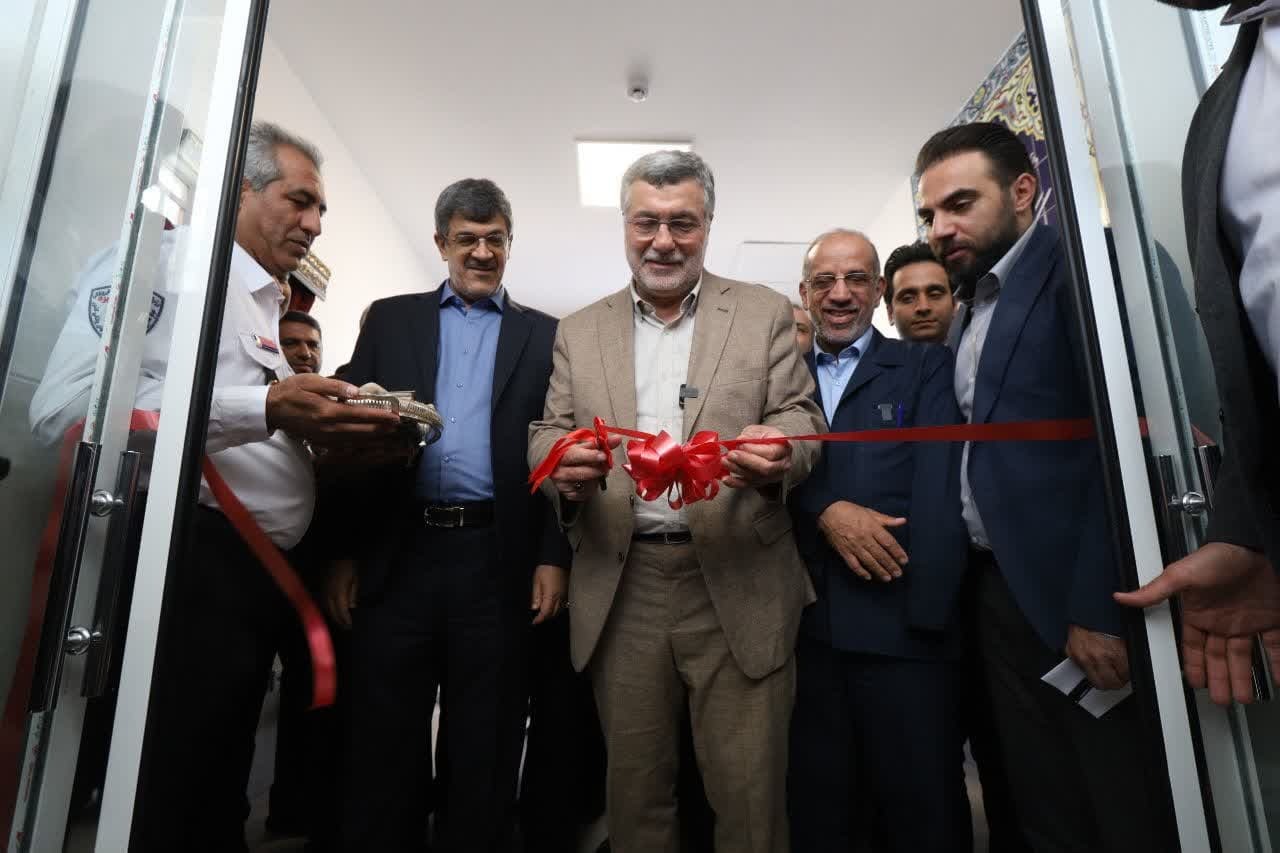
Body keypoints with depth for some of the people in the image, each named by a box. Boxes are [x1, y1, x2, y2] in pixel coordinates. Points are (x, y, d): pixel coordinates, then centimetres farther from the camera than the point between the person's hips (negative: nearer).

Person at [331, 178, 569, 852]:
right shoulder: (389, 319, 12)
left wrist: (553, 557, -4)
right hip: (398, 552, 1)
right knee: (382, 742, 11)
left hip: (498, 558, 0)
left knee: (484, 747, 12)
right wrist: (343, 551, 2)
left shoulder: (544, 336, 9)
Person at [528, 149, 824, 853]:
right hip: (620, 589, 2)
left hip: (738, 585, -1)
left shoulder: (765, 314, 6)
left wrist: (778, 451, -24)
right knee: (635, 791, 16)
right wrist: (561, 463, -18)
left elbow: (801, 419, 0)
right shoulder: (579, 331, 11)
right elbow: (547, 432, 7)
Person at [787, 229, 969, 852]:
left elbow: (940, 487, -4)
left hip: (903, 623, -2)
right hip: (807, 625, 2)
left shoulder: (927, 368, 7)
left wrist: (926, 609, -13)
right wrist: (827, 509, -18)